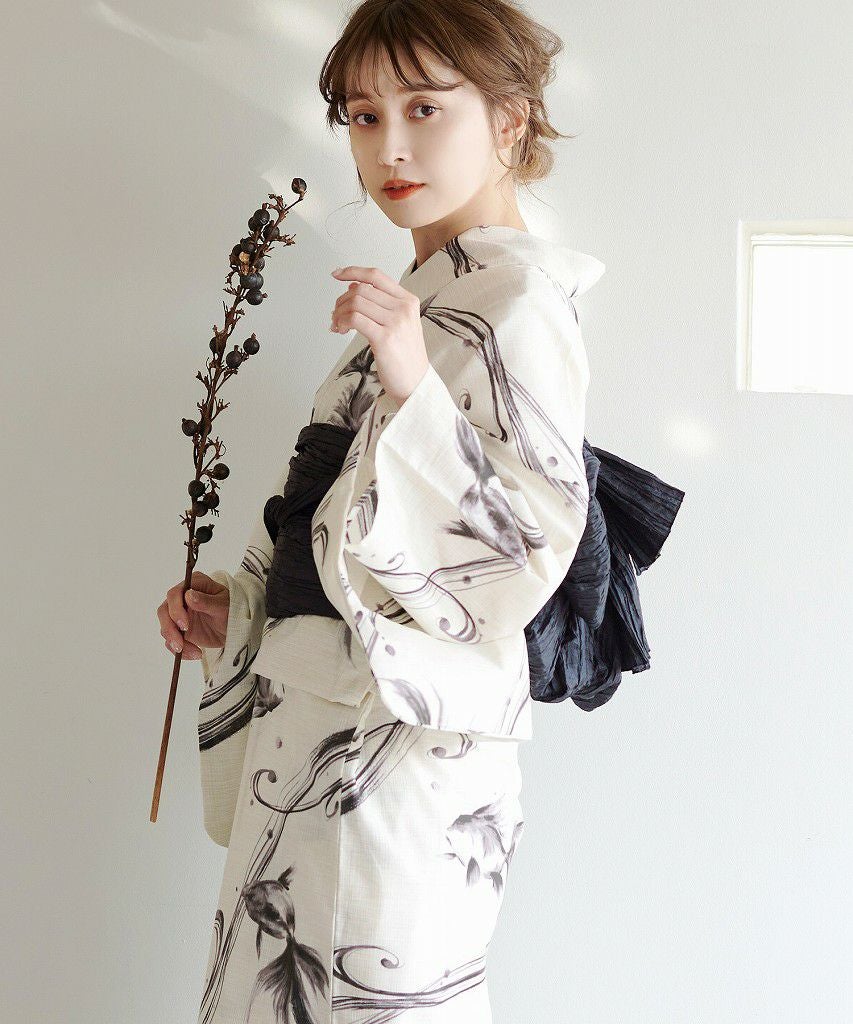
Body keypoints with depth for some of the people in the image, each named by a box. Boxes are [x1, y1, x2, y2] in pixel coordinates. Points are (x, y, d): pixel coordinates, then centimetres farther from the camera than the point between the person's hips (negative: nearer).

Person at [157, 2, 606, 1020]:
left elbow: (533, 537, -23)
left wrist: (413, 383, -31)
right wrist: (239, 605, 10)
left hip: (396, 734, -9)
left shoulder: (517, 301, -12)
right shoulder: (426, 296, 17)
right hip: (324, 717, 9)